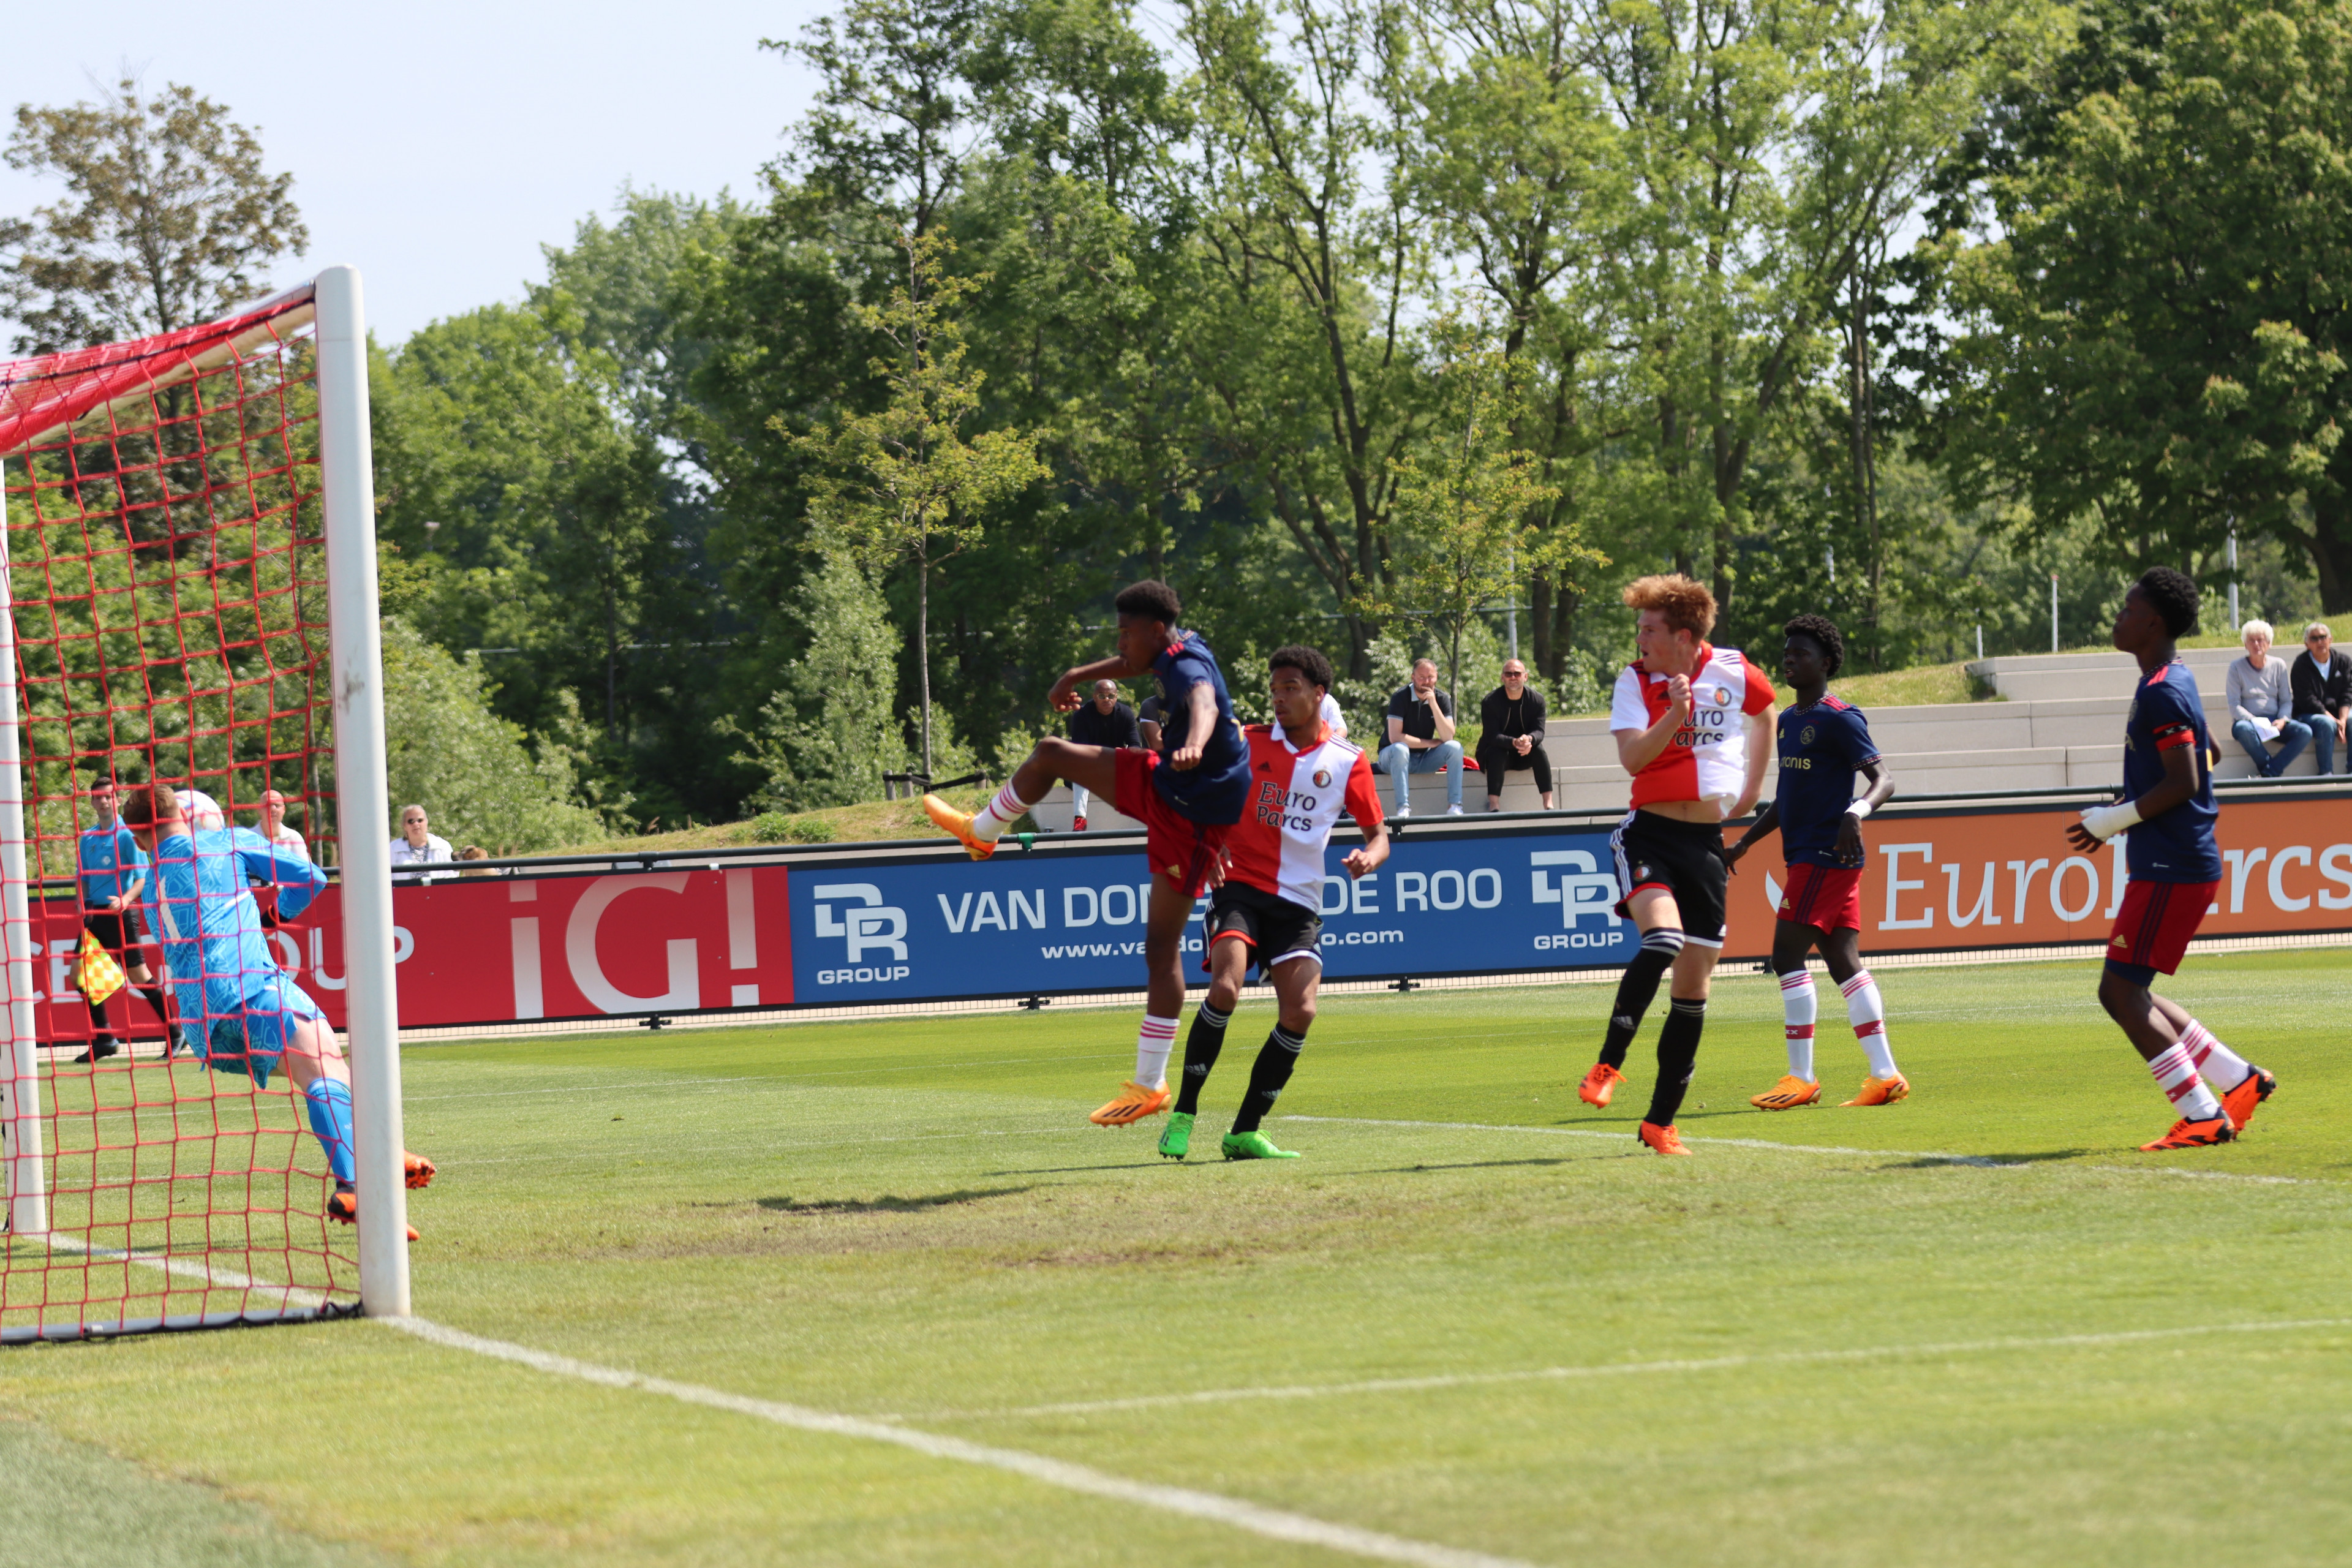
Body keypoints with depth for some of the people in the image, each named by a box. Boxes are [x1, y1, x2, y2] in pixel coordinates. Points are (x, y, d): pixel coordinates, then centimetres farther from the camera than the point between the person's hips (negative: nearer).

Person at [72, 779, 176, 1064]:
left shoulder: (128, 835, -6)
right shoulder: (87, 840, 11)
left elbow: (142, 878, -10)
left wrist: (125, 900, -26)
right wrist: (83, 909, 2)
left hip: (121, 913, -6)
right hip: (94, 915, 6)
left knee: (139, 976, -5)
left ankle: (174, 1034, 6)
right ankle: (104, 1038, 9)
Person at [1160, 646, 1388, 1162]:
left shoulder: (1348, 762, 4)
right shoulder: (1248, 742, 4)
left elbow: (1378, 834, 10)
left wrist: (1369, 856, -13)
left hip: (1298, 904, 1)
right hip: (1241, 886, -1)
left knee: (1300, 1012, -13)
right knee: (1226, 988, -24)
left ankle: (1245, 1132, -2)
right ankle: (1183, 1113, -16)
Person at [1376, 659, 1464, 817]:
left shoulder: (1442, 698, -3)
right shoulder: (1401, 697, -15)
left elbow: (1448, 737, -15)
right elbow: (1395, 737, -23)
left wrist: (1434, 705, -25)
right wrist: (1432, 743, -16)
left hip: (1425, 759, 4)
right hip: (1393, 757, -4)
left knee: (1455, 747, -19)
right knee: (1400, 749, -36)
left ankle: (1454, 806, -24)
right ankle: (1403, 808, -40)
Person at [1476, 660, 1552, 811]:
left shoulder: (1537, 699, -5)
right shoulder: (1490, 701, -13)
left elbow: (1539, 731, -13)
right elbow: (1492, 736, -22)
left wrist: (1529, 739, -39)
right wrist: (1514, 743, -42)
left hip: (1525, 756, 2)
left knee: (1539, 750, -28)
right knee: (1497, 753, -34)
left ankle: (1548, 804, -33)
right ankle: (1494, 806, -43)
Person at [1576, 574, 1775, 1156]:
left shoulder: (1733, 672, 1)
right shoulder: (1635, 680, -3)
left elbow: (1765, 710, 25)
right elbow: (1632, 757, -16)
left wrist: (1753, 786, 23)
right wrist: (1676, 711, -27)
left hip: (1707, 844, 3)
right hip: (1650, 835, -3)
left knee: (1693, 985, 3)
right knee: (1662, 937, -31)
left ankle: (1661, 1122, 10)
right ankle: (1608, 1065, -21)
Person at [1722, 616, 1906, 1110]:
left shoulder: (1839, 720, -9)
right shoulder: (1787, 721, 18)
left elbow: (1884, 780, -16)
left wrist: (1856, 812, -35)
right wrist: (1744, 843, 26)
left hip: (1826, 856, -9)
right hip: (1805, 856, 9)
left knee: (1788, 954, -11)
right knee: (1843, 961, 6)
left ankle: (1802, 1078, -9)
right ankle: (1885, 1075, 5)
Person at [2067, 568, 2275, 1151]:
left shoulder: (2163, 693, -16)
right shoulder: (2169, 684, 16)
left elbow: (2182, 783, -22)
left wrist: (2115, 819, -14)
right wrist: (2116, 818, 19)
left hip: (2172, 871, -11)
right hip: (2166, 865, 11)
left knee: (2120, 989, -11)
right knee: (2131, 993, 14)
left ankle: (2204, 1117, -10)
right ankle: (2241, 1081, 16)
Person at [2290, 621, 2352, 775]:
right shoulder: (2301, 666, -6)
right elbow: (2307, 700, -12)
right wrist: (2334, 721, -19)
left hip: (2339, 712, 4)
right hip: (2308, 715, -4)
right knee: (2326, 724, -37)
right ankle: (2326, 773, -34)